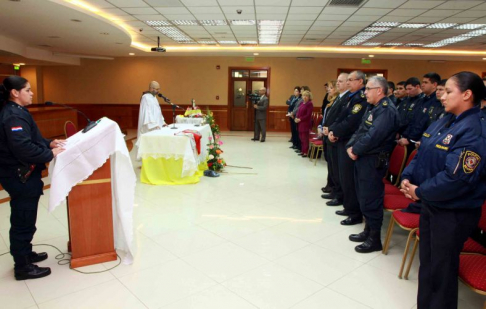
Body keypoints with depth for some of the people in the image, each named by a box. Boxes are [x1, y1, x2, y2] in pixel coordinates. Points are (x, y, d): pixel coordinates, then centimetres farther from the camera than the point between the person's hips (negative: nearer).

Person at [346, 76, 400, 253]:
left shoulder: (387, 110, -17)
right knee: (363, 196, 16)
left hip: (373, 160, -10)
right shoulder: (372, 107, 16)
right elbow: (360, 130, 16)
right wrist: (350, 146, 1)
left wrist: (355, 150, -14)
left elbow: (373, 136, -25)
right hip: (363, 157, 10)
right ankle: (368, 230, 30)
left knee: (370, 198, -3)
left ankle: (374, 239, 10)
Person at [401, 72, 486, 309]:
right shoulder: (444, 122, 7)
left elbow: (455, 178, -27)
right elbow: (422, 154, 12)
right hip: (430, 203, 9)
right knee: (426, 262, 21)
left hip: (454, 212, -9)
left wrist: (420, 192, -16)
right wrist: (407, 178, -4)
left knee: (441, 270, 7)